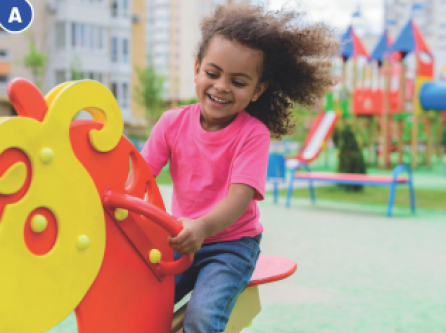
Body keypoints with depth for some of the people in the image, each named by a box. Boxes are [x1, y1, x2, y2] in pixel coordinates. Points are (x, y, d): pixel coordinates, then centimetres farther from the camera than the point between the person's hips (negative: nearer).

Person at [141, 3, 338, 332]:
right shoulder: (174, 122, -2)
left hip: (232, 243, -3)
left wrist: (203, 227, -45)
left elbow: (239, 197, -25)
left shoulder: (253, 134, -13)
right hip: (182, 241, 4)